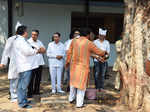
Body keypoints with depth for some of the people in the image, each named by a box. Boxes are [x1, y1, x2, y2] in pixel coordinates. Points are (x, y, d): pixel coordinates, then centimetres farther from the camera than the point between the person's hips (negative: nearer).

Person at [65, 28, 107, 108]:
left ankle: (71, 98, 33)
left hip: (74, 65, 5)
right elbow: (99, 52, -2)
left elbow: (69, 52, 5)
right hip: (83, 66, -4)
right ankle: (79, 103, 7)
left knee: (73, 81, 21)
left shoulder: (74, 41, 0)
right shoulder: (89, 43, -10)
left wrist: (67, 62, 17)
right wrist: (104, 52, 20)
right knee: (81, 84, 3)